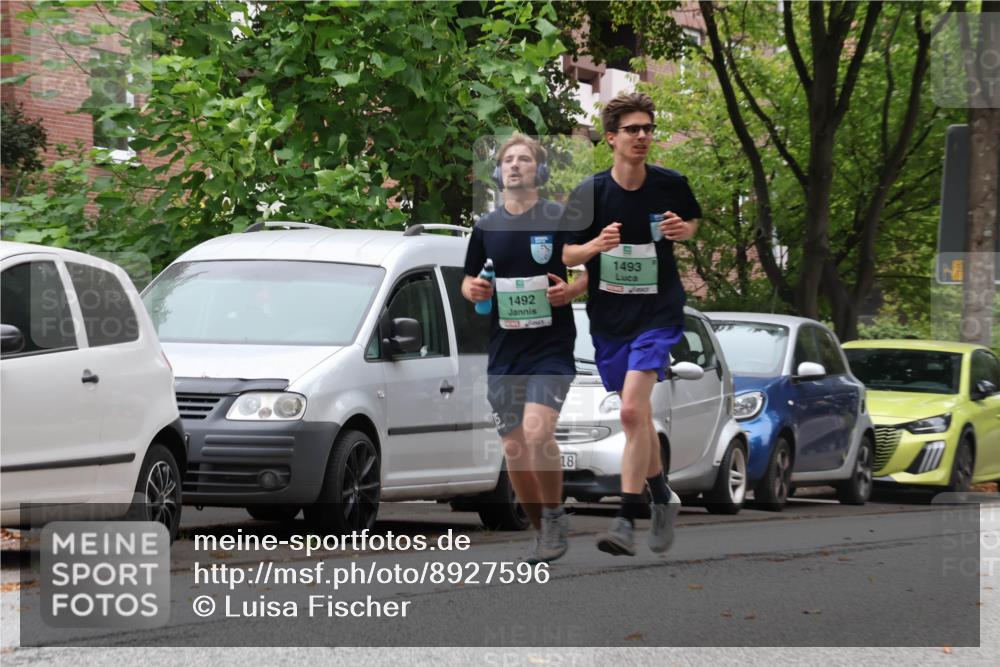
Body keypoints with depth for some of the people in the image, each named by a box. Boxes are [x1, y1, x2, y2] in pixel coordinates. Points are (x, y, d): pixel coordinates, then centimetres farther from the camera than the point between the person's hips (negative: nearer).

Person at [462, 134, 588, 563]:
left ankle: (554, 515, -6)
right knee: (514, 447, 5)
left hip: (552, 346, -5)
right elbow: (469, 281, 20)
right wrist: (471, 290, -3)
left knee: (537, 431, -24)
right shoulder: (486, 227, 10)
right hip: (504, 350, 5)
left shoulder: (561, 218, -3)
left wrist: (573, 290, -17)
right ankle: (542, 532, 19)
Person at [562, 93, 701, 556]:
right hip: (608, 315, 3)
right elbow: (565, 255, -1)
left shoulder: (671, 185, -5)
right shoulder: (590, 192, -6)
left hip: (659, 312, -3)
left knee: (632, 410, -18)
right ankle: (662, 497, 37)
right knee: (637, 415, 12)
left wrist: (682, 231, -8)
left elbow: (694, 220, 16)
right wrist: (596, 245, -22)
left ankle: (626, 520, -18)